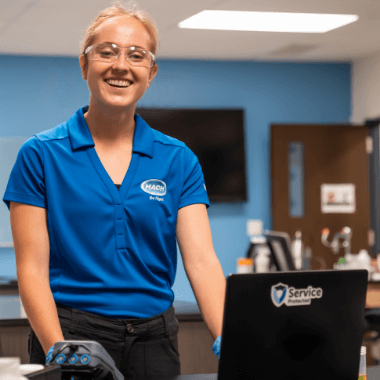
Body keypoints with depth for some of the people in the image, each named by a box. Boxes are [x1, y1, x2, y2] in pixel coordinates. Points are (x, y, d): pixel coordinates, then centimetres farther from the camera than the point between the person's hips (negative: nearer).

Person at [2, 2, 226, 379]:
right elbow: (32, 268, -8)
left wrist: (227, 340, -21)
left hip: (155, 336, 3)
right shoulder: (41, 154, -3)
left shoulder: (178, 160, 4)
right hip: (72, 333, -3)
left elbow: (201, 260, -5)